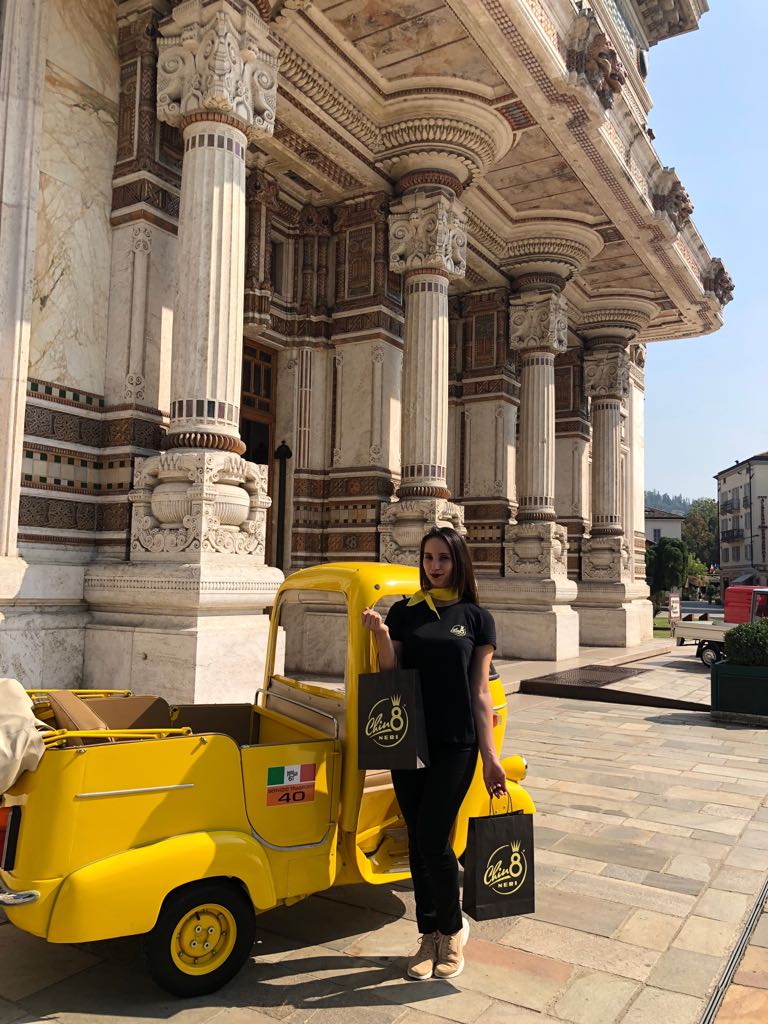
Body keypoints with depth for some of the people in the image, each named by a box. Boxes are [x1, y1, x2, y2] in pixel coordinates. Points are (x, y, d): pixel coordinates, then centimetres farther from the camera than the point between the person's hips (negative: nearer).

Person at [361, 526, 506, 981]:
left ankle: (453, 928, 22)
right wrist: (381, 637, -14)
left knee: (432, 839, -5)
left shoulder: (477, 617, 0)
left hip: (455, 744, -3)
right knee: (418, 839, 10)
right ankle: (429, 936, 29)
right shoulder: (404, 612, 4)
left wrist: (490, 754, -3)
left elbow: (480, 694, 1)